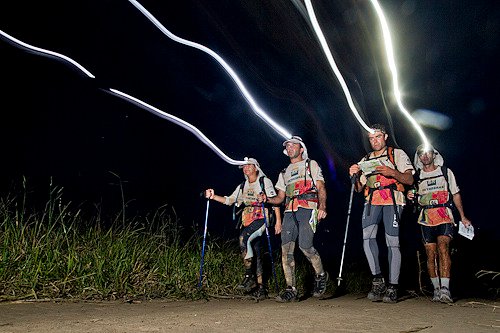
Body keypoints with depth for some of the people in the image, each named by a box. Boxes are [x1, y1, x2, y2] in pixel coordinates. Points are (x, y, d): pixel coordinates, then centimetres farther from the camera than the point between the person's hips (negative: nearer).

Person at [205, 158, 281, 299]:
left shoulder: (265, 181, 3)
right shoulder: (242, 186, 20)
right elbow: (229, 200, 16)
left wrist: (278, 221, -9)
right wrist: (213, 196, 2)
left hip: (261, 219, -6)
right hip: (247, 221, 6)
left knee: (244, 238, -29)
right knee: (255, 254, 4)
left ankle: (249, 276, -23)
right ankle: (260, 287, 9)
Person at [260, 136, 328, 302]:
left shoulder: (311, 164, 16)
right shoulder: (284, 173, 29)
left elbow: (321, 188, 5)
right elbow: (280, 197, 26)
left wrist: (322, 206, -14)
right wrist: (267, 199, 4)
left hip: (307, 209, -5)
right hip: (289, 212, 5)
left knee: (305, 246, -18)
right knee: (286, 249, -9)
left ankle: (321, 275, 9)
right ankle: (291, 290, -5)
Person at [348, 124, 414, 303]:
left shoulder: (397, 154, 13)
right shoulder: (365, 160, 25)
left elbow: (409, 180, 2)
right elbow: (359, 188, 21)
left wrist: (392, 172, -16)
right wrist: (355, 175, -1)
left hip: (392, 201, -3)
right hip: (372, 202, 3)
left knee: (392, 242, -9)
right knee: (367, 236, -20)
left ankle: (392, 288, -4)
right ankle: (378, 280, -14)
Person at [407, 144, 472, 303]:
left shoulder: (446, 172, 10)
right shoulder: (417, 176, 13)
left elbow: (455, 194, 14)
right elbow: (415, 197, 20)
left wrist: (463, 216, 10)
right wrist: (410, 196, -5)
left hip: (444, 217, -2)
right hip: (426, 219, 2)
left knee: (443, 248, -22)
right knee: (431, 254, -1)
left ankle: (445, 289, -25)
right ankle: (437, 289, 8)